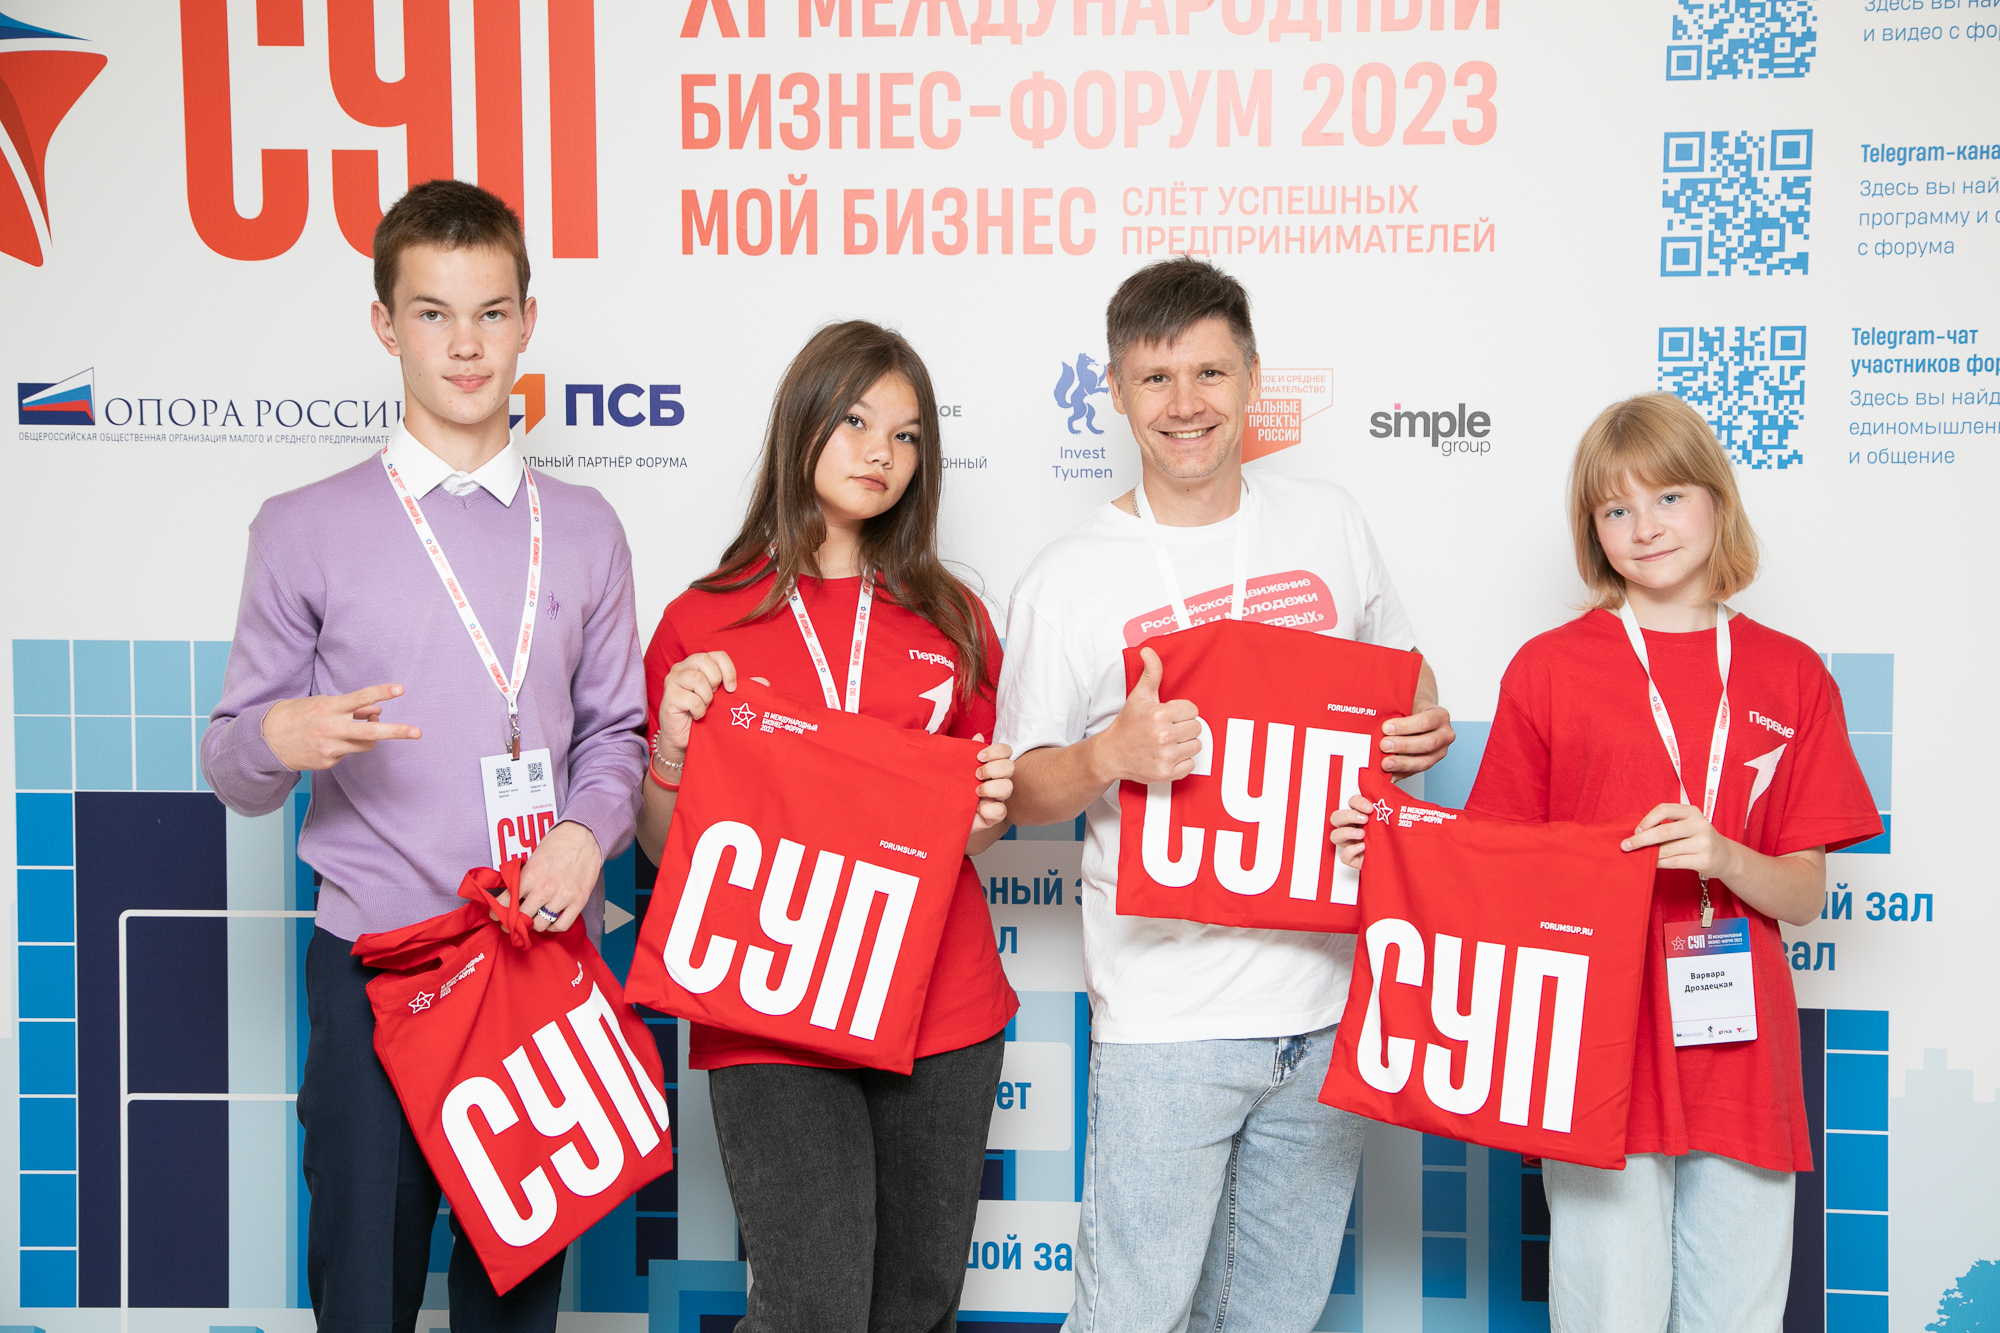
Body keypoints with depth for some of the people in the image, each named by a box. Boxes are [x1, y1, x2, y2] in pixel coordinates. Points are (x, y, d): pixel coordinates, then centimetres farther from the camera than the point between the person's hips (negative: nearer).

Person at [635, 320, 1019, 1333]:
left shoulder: (950, 615, 9)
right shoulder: (706, 620, 2)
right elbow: (665, 845, 4)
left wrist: (987, 816, -6)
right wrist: (674, 746, -14)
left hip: (941, 1015, 3)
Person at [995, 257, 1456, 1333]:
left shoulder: (1330, 525, 6)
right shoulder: (1069, 579, -5)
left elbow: (1403, 676, 18)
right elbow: (1022, 790, -2)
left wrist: (1422, 730, -4)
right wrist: (1114, 754, -22)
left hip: (1332, 996, 4)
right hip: (1168, 1014, -3)